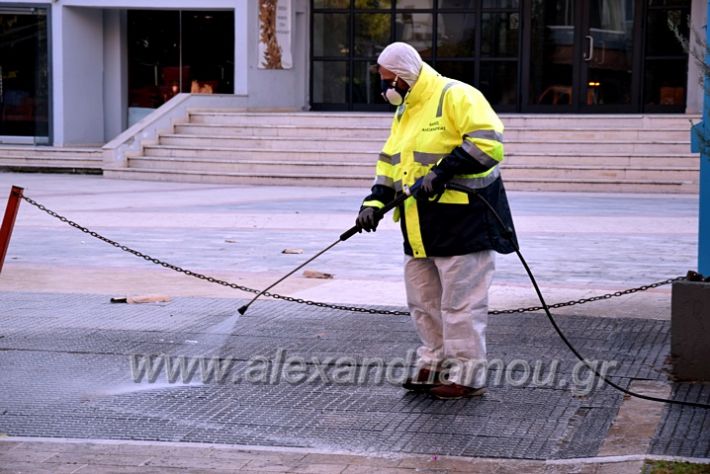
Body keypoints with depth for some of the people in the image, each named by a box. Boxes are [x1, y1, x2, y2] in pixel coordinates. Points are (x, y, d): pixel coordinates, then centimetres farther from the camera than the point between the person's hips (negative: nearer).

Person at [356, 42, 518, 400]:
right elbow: (389, 163, 21)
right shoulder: (404, 112, 18)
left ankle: (467, 376, 4)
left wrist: (443, 170, -26)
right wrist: (375, 201, 7)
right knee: (423, 302, 16)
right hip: (421, 229, 9)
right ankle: (435, 364, 28)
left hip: (463, 221, -9)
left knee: (460, 303, -4)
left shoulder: (455, 96, -12)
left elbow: (488, 143, -22)